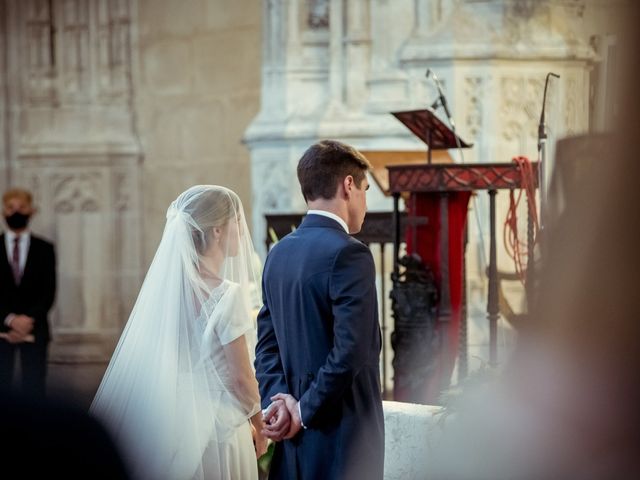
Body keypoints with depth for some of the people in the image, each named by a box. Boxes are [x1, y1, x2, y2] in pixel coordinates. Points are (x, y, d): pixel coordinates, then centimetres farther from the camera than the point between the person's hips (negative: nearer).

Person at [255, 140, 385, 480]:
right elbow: (350, 352, -21)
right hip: (341, 432, -8)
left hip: (294, 434, 8)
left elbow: (266, 343, 9)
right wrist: (306, 411, -11)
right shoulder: (349, 254, -14)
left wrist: (281, 399, -3)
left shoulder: (279, 254, 11)